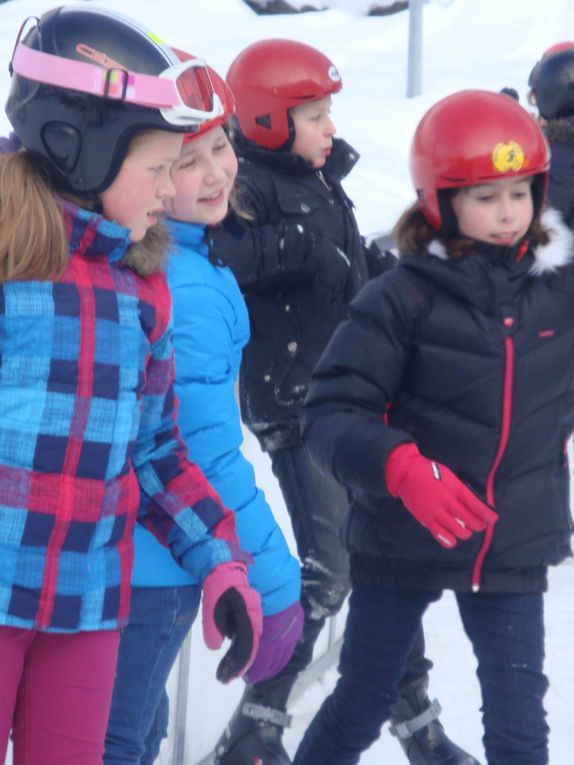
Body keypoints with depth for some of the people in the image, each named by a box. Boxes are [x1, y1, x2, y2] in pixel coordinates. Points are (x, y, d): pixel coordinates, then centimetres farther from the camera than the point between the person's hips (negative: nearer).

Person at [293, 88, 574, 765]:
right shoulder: (404, 297, -14)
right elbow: (331, 412, -19)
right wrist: (402, 468, -34)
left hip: (513, 548, 2)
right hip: (402, 541, -2)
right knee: (360, 709, 13)